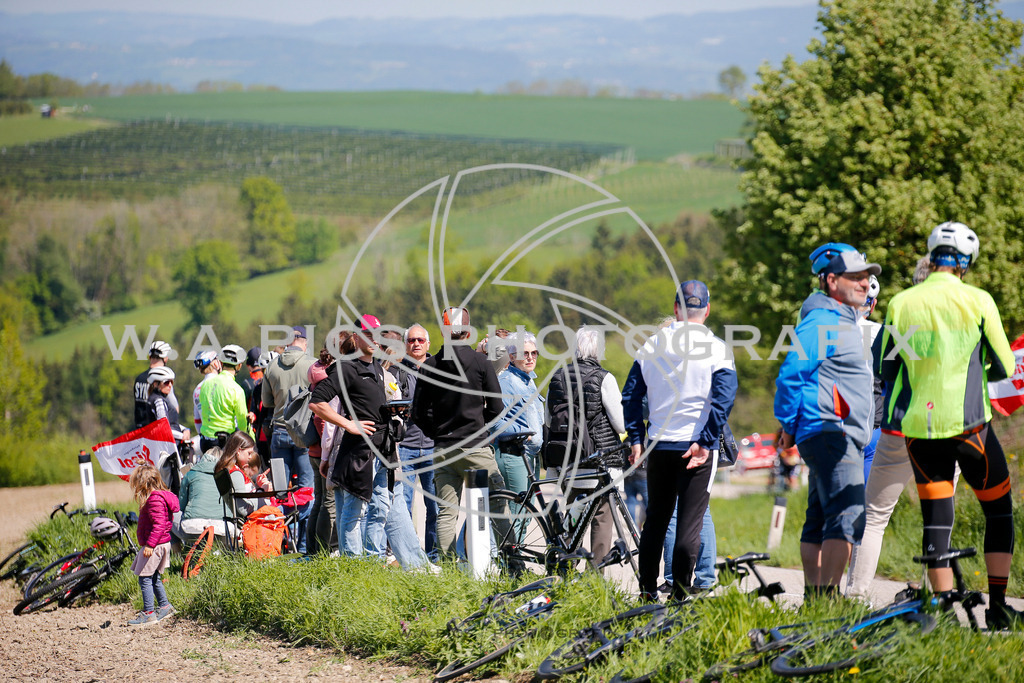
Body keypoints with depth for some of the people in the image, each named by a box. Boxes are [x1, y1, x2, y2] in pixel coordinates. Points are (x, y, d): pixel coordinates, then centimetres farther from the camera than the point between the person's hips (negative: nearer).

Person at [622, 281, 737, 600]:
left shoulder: (652, 344, 5)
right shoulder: (717, 348, -6)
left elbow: (630, 395, 6)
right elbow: (724, 400, -15)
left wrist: (636, 439, 11)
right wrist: (705, 442, -14)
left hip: (658, 445, 4)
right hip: (697, 447, -3)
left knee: (656, 518, 15)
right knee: (690, 522, 0)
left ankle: (647, 589, 17)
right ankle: (681, 593, -3)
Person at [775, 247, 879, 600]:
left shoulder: (842, 321, 21)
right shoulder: (821, 323, -12)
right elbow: (791, 373, -17)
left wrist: (791, 425, 22)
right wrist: (789, 425, -10)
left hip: (842, 435, 11)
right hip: (829, 432, -11)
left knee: (820, 521, 12)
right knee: (847, 516, -19)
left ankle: (814, 597, 16)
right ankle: (826, 596, -24)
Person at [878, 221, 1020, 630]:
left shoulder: (900, 304, 2)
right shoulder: (977, 301, -7)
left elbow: (887, 369, 10)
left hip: (918, 428, 3)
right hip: (968, 424, -3)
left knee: (936, 517, 8)